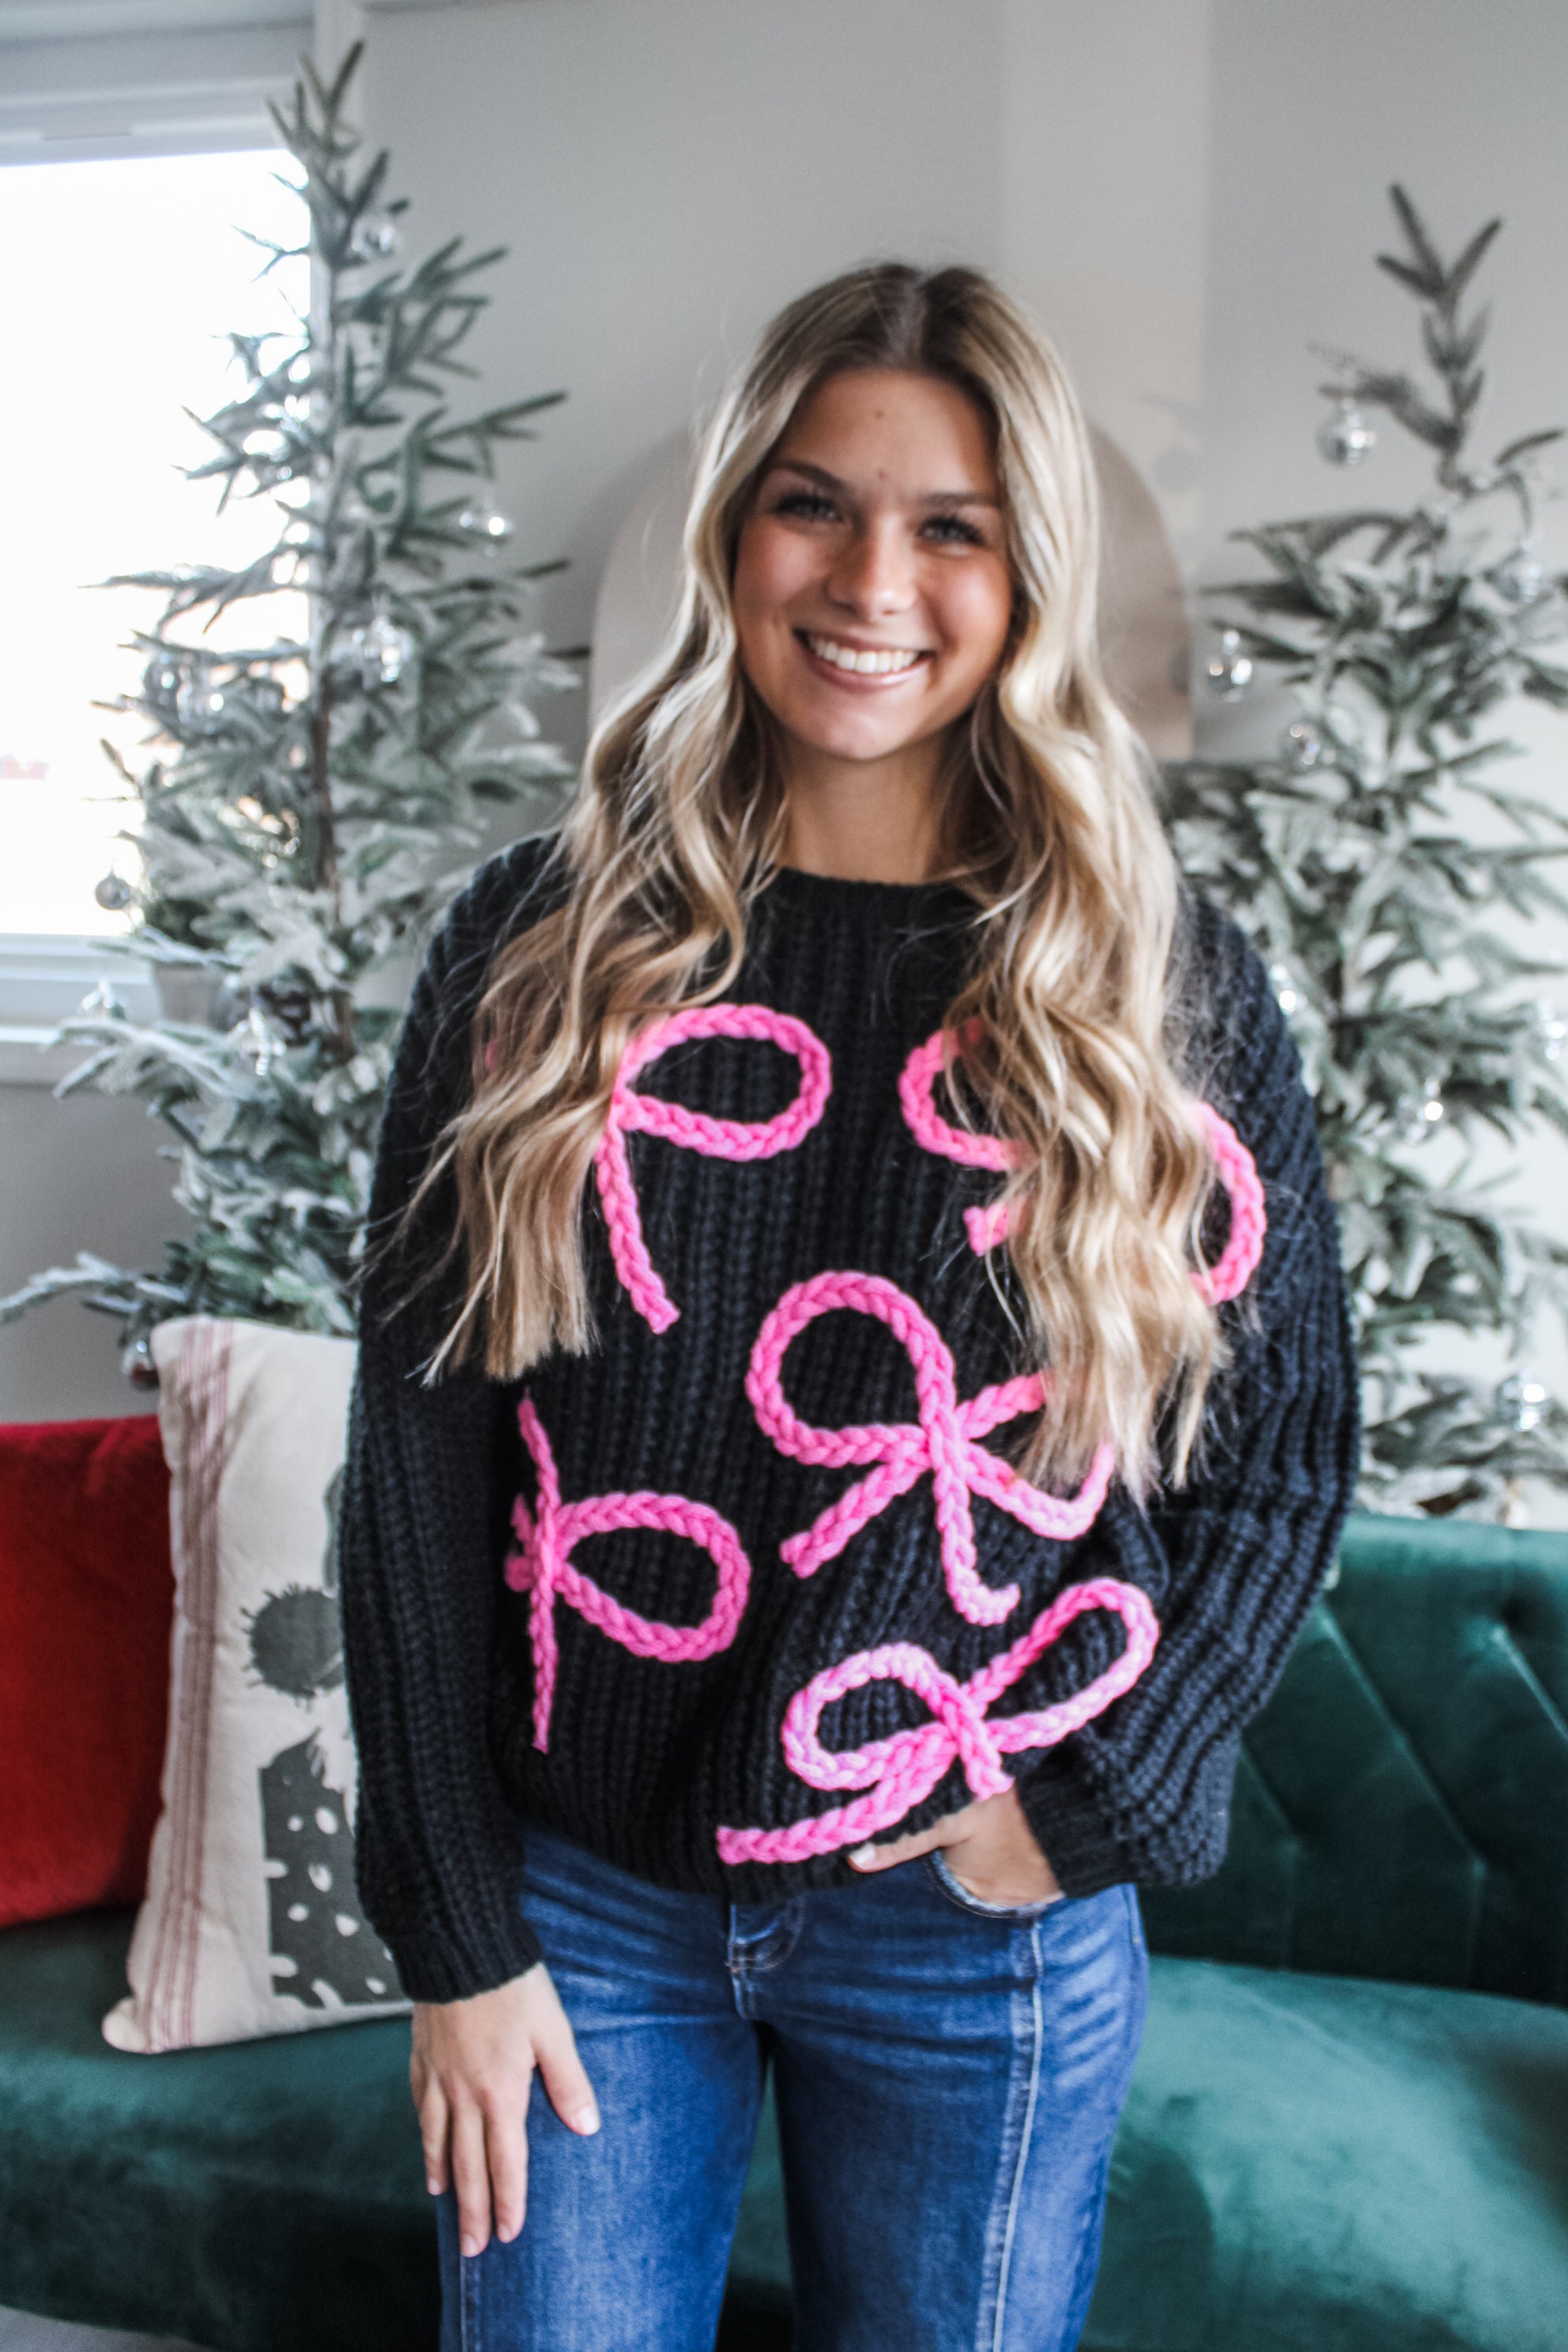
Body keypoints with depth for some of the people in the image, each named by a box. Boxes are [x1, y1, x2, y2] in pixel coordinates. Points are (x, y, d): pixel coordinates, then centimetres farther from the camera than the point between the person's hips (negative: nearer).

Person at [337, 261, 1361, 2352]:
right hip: (581, 1893, 1)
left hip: (985, 1936, 0)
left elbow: (1286, 1451, 1)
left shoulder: (1164, 981, -5)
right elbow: (419, 1434, -4)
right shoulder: (543, 942, -5)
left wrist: (1082, 1807, -8)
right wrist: (455, 1929, -5)